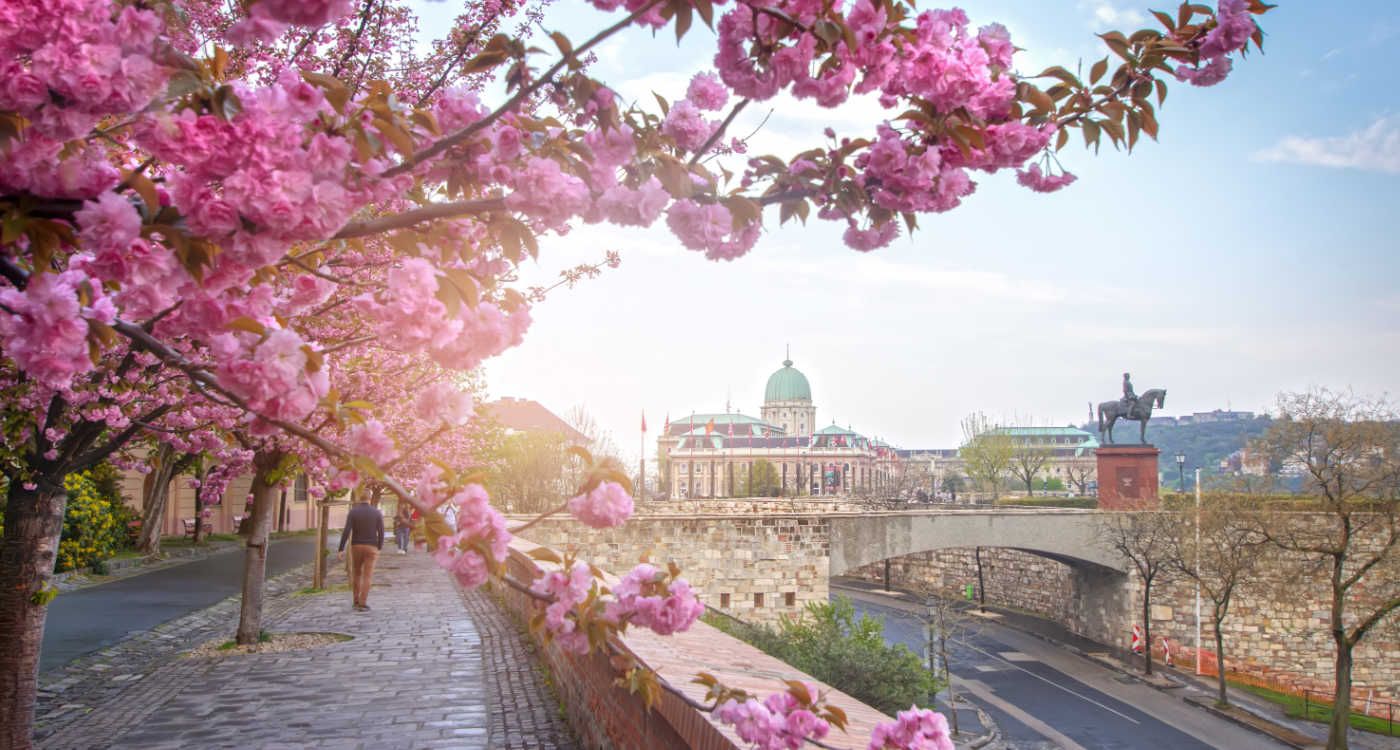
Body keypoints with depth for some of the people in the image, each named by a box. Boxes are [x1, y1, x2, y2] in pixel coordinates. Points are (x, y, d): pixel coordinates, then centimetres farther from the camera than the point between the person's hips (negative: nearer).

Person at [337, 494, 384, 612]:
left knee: (356, 574, 17)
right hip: (371, 548, -1)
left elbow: (346, 531, -12)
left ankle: (356, 602, 20)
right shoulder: (377, 512, -3)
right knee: (367, 576, 0)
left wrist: (341, 549, -9)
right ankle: (362, 604, -5)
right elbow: (381, 532, -4)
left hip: (356, 547, 1)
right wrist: (379, 548, 9)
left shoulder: (352, 512, -5)